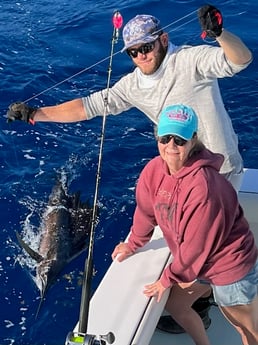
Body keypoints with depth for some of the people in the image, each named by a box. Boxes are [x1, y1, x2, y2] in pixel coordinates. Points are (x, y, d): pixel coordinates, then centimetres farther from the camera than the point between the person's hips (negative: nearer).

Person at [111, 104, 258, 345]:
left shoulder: (203, 185, -33)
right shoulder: (154, 170, -12)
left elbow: (197, 244, -25)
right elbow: (146, 210, 5)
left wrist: (167, 279, -12)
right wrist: (133, 244, 19)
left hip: (231, 264, -7)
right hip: (198, 260, 8)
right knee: (174, 305, 21)